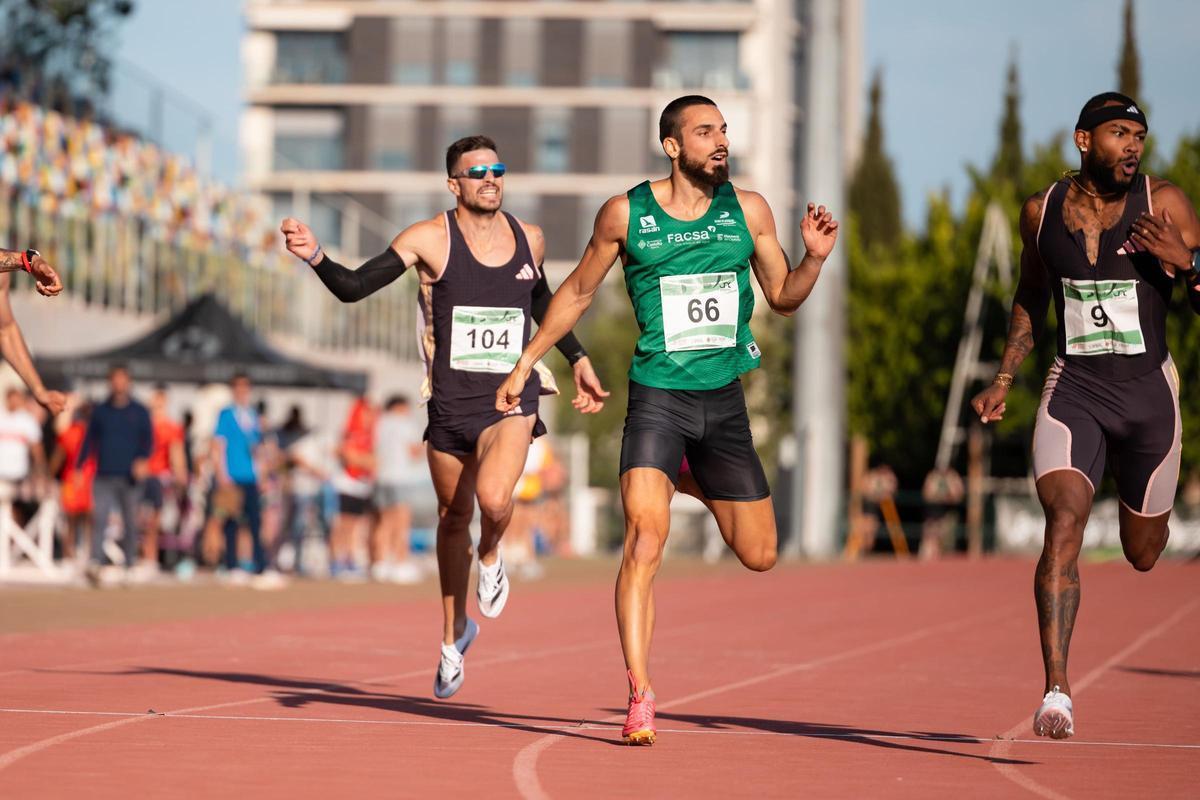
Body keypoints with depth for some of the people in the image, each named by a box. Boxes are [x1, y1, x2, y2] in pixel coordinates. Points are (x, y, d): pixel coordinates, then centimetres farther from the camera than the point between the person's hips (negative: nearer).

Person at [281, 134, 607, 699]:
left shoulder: (529, 239, 5)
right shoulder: (430, 239, -6)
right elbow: (353, 288, -11)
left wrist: (578, 360, 27)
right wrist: (316, 256, -29)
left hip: (511, 401, 0)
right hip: (449, 403, 0)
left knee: (493, 501, -26)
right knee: (453, 517, 13)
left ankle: (490, 558, 11)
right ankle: (454, 634, 35)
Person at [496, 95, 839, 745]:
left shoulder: (749, 211, 3)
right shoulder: (626, 214, -2)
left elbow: (782, 297, 12)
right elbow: (577, 291, 11)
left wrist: (815, 259, -7)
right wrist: (525, 363, 12)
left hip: (724, 399, 3)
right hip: (657, 396, -3)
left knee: (759, 555, 7)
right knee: (645, 539, -19)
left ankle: (693, 480, 38)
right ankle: (640, 696, -15)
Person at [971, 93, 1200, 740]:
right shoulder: (1041, 212, 2)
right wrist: (1003, 379, 13)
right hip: (1074, 390, 0)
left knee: (1143, 553, 15)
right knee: (1064, 522, -23)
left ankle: (1144, 507, 56)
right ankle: (1056, 690, -25)